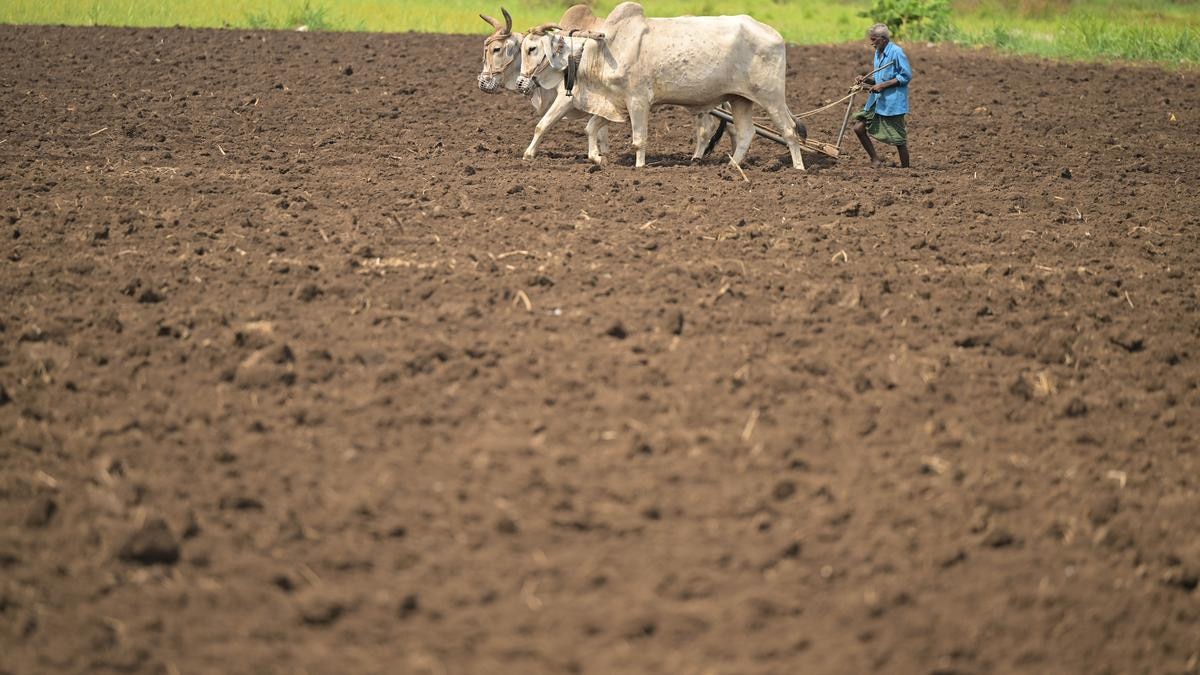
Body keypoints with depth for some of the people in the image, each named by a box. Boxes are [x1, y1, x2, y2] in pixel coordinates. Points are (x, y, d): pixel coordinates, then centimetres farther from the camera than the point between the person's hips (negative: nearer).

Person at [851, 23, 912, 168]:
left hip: (893, 102, -8)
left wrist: (883, 85, -19)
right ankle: (875, 160, 12)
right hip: (876, 100, 8)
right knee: (858, 127, 1)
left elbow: (906, 76, -16)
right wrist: (866, 79, 1)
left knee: (898, 139, 0)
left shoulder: (896, 52, -14)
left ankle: (905, 168, 13)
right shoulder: (878, 53, 12)